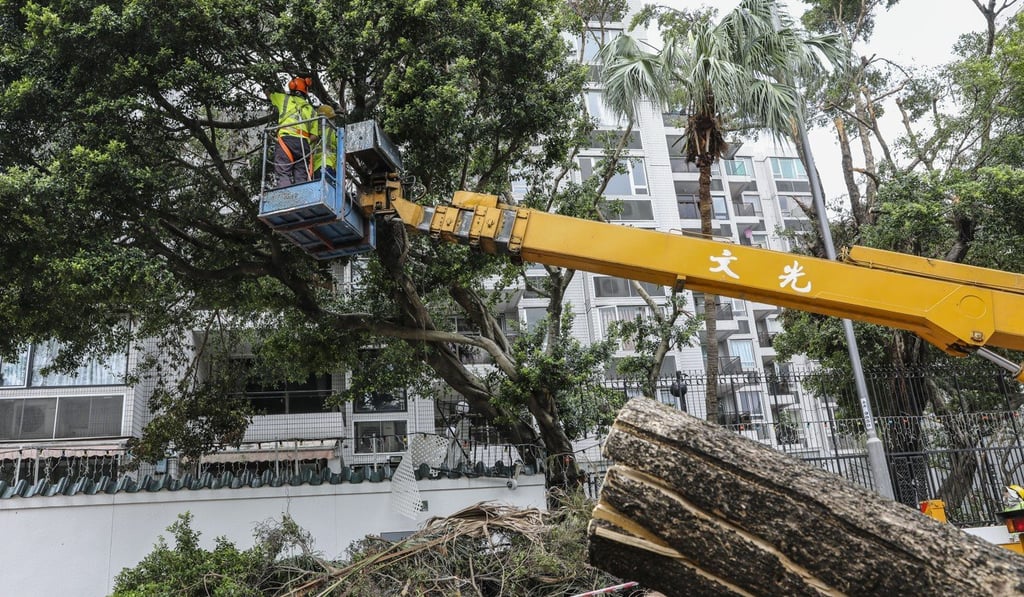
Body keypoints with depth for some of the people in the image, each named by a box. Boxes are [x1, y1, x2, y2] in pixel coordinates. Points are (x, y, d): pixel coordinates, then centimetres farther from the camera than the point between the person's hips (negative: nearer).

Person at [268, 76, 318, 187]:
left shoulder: (285, 99, 18)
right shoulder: (311, 110, 23)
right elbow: (314, 136, 11)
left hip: (286, 140, -3)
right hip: (303, 143, 3)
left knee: (284, 175, -12)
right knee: (301, 178, -2)